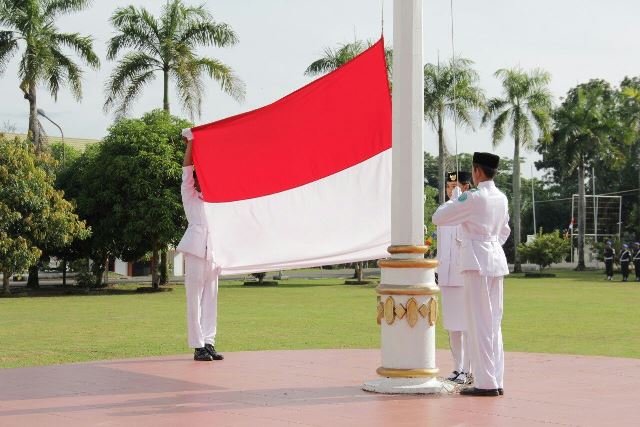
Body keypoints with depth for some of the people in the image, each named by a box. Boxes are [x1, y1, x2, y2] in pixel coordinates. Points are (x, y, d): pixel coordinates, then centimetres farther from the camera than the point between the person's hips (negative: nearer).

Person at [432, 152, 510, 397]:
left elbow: (438, 218, -8)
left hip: (477, 262, -8)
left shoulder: (474, 198, -13)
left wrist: (455, 201, 7)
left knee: (479, 323, -5)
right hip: (497, 260, 8)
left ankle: (486, 383, -5)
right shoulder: (501, 198, 11)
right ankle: (497, 381, 13)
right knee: (494, 322, 11)